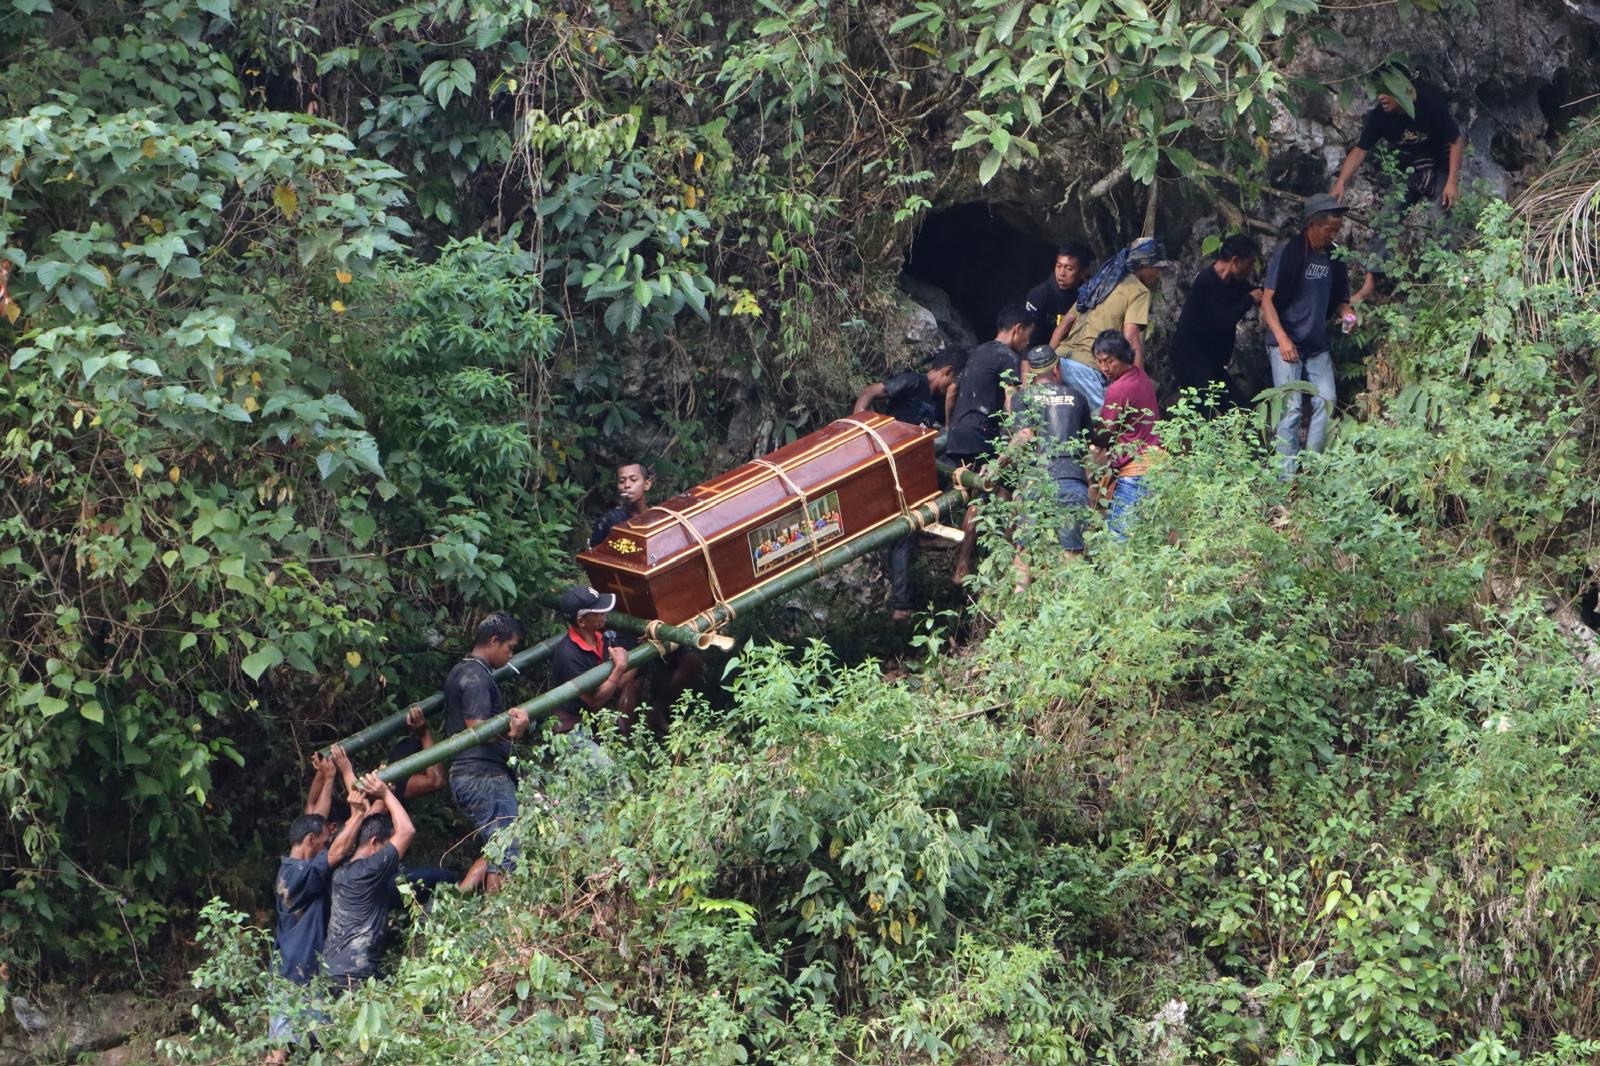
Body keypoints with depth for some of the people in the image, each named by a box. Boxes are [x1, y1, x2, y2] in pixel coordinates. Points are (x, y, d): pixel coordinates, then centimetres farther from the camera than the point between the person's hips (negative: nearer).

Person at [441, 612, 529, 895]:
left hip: (463, 774, 10)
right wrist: (510, 732, -35)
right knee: (506, 853, -11)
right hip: (486, 776, -10)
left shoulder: (459, 673, 20)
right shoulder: (476, 676, -11)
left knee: (496, 850, 12)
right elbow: (477, 726, -21)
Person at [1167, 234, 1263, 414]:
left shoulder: (1234, 283, 9)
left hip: (1212, 359, 9)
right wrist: (1250, 299, -14)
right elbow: (1225, 320, -27)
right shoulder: (1207, 281, -19)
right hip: (1190, 357, -9)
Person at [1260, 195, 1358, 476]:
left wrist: (1346, 313, -6)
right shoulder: (1290, 252, -10)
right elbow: (1268, 299, -12)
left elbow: (1338, 298, 18)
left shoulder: (1332, 256, 6)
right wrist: (1282, 339, -22)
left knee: (1326, 402, -3)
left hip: (1318, 345, 6)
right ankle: (1288, 474, -2)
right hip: (1287, 344, -6)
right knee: (1291, 408, -7)